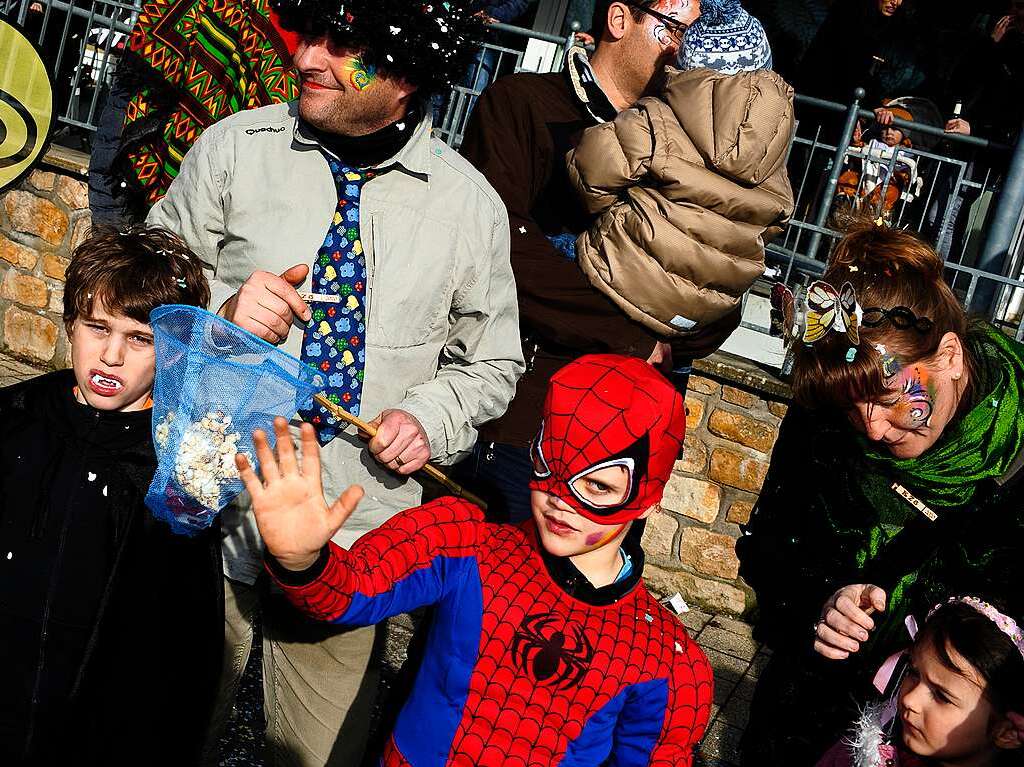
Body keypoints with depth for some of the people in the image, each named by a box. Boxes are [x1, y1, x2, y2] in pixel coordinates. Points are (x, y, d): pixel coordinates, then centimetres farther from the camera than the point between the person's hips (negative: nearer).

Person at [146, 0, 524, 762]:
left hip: (352, 536, 0)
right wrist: (220, 310, -18)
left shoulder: (471, 204, -2)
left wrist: (430, 415, -10)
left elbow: (491, 363, 9)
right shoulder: (234, 147, -3)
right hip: (214, 506, 0)